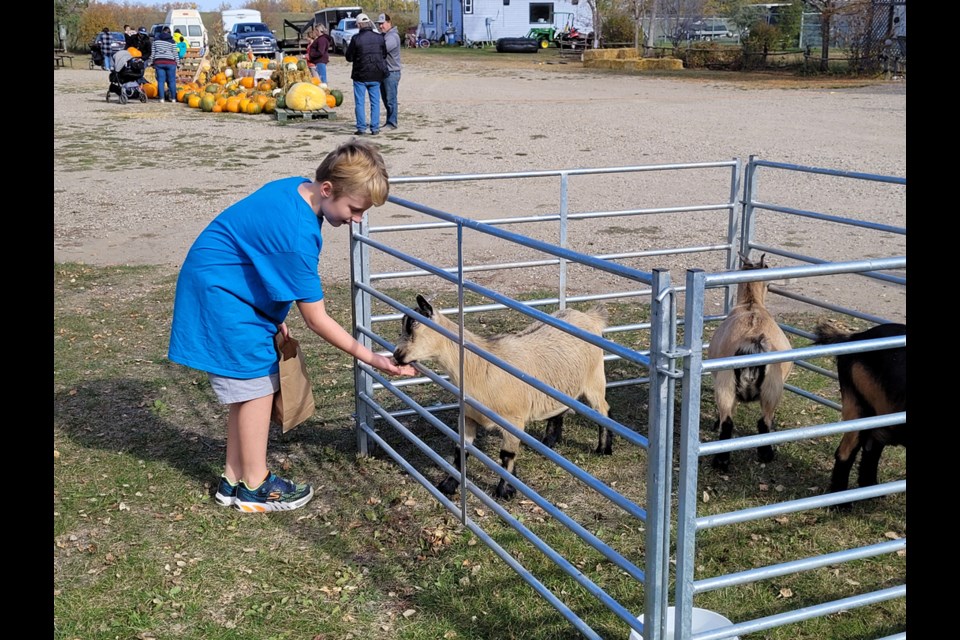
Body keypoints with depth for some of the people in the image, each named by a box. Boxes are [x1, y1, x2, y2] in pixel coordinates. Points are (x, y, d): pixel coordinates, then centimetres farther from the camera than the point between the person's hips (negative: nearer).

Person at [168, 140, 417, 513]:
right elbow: (316, 319, -22)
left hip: (220, 284, 10)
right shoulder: (298, 233, -30)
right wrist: (372, 359, -17)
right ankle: (255, 486, 10)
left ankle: (234, 478, 24)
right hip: (221, 291, -10)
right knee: (257, 381, -3)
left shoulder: (296, 189, -3)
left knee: (246, 384, 14)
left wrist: (274, 313, 14)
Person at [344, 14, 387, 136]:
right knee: (375, 102, 9)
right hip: (376, 76, 3)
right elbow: (384, 55, 10)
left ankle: (361, 127, 3)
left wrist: (348, 47, 13)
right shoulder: (379, 38, 0)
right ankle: (375, 128, 8)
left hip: (360, 75, -3)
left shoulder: (356, 39, -12)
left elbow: (349, 57, -7)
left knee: (360, 102, 5)